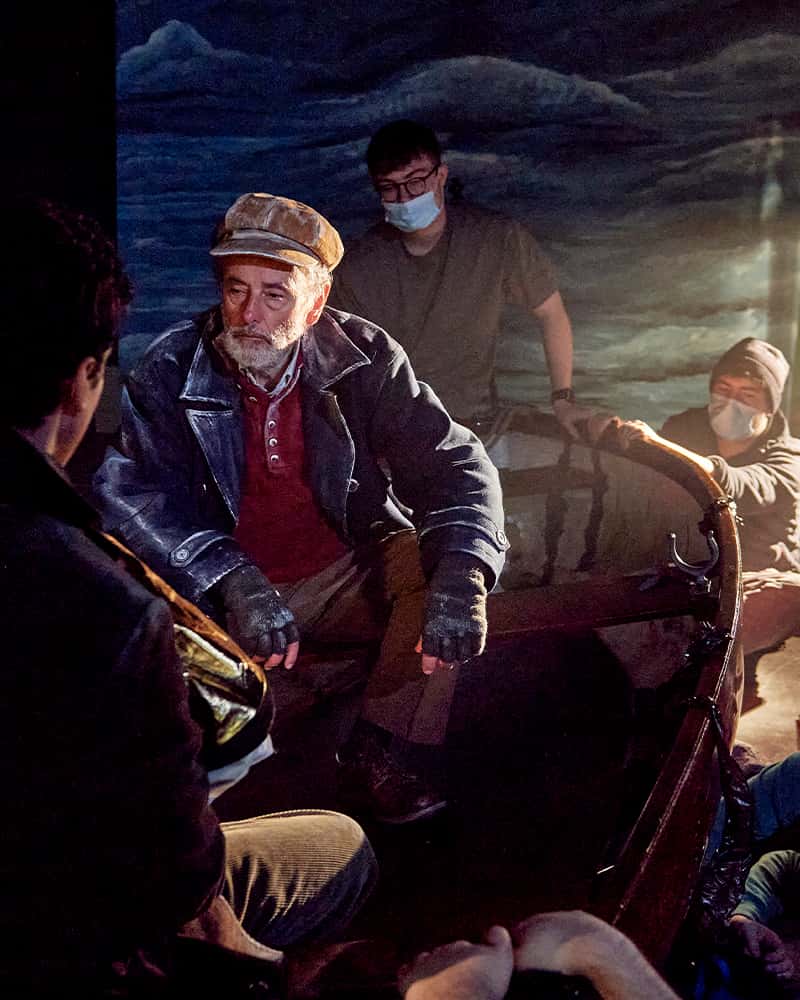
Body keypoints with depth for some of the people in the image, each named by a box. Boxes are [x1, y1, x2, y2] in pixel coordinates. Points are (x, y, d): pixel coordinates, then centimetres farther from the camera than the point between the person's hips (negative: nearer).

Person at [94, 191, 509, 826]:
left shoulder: (362, 355, -8)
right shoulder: (172, 371, -11)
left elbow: (454, 462, -13)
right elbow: (128, 489, -23)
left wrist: (462, 576, -32)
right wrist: (232, 583, -39)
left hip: (349, 575, 2)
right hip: (221, 599, -1)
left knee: (440, 555, -21)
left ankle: (374, 756, -11)